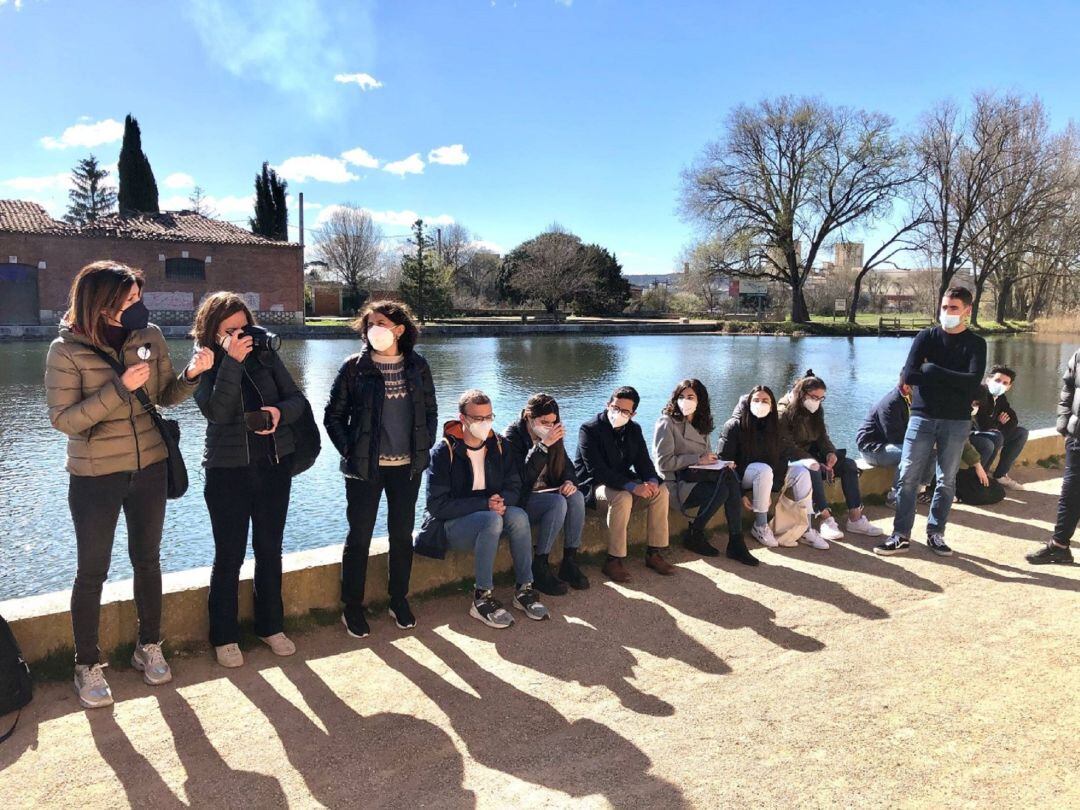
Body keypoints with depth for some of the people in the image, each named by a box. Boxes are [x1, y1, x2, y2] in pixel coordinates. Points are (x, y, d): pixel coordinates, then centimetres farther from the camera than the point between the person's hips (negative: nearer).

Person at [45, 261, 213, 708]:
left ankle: (149, 648, 33)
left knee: (147, 560, 15)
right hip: (94, 477, -3)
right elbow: (63, 419, -16)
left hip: (149, 469, 3)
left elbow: (166, 396, 5)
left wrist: (191, 374, -16)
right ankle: (87, 667, 24)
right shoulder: (67, 350, -13)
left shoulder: (148, 335, -4)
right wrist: (120, 388, -26)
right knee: (92, 572, 8)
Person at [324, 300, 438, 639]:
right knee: (359, 537, 5)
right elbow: (333, 415, -2)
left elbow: (430, 411, 10)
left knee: (402, 534, 12)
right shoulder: (354, 367, -6)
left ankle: (399, 601, 29)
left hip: (407, 466, 3)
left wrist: (425, 445, 1)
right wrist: (349, 450, -9)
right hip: (365, 467, -2)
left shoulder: (417, 365, 2)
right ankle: (352, 608, 20)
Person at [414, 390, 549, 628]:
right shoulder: (444, 452, -12)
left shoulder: (500, 445, 3)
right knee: (492, 520, -34)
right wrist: (485, 505, -24)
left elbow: (514, 487, 3)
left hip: (492, 516, 5)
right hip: (451, 524, -4)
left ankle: (524, 589, -18)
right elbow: (437, 505, -17)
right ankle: (482, 599, -27)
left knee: (518, 515, -27)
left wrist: (502, 501, -21)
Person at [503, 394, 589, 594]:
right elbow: (524, 476, -23)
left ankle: (570, 562, -17)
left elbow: (566, 465, 13)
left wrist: (570, 481, -11)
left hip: (548, 493, 6)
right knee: (559, 502, -32)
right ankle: (539, 569, -24)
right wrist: (543, 446, -31)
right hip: (522, 499, -6)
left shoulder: (552, 435, 8)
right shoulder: (513, 436, -12)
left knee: (576, 497, -24)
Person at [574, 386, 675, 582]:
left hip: (623, 481, 7)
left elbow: (643, 461, 4)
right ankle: (613, 560, -26)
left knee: (661, 491, -13)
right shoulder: (589, 429, -17)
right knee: (622, 497, -35)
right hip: (594, 485, -7)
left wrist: (652, 480, -21)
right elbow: (597, 470, -26)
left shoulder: (634, 430, 6)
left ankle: (654, 553, -5)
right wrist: (632, 487, -34)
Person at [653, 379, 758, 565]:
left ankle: (736, 543, -21)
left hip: (698, 477, 6)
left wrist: (720, 463, 1)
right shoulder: (667, 423, -4)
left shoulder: (701, 425, 19)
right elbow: (664, 462, -12)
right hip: (676, 484, -6)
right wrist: (698, 459, -15)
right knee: (728, 476, -28)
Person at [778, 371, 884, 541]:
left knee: (848, 464, -11)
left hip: (813, 455, 8)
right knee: (812, 469, -38)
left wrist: (831, 452, -12)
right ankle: (825, 519, -38)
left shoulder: (816, 411, 10)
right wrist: (816, 463, -25)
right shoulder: (784, 412, -14)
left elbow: (822, 437, 11)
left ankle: (855, 518, -15)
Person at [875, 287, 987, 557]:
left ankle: (935, 534, 18)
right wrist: (953, 379, -9)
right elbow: (908, 376, -8)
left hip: (957, 421, 0)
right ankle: (901, 535, 4)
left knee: (946, 481, 6)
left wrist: (932, 370, -13)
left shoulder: (975, 344, 3)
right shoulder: (926, 337, 4)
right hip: (922, 416, 0)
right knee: (908, 477, -2)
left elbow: (973, 382, -14)